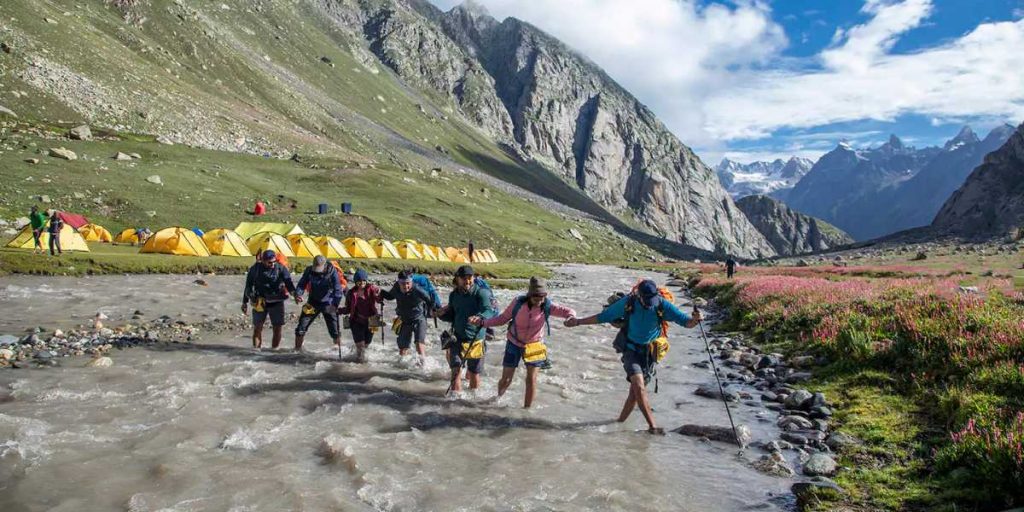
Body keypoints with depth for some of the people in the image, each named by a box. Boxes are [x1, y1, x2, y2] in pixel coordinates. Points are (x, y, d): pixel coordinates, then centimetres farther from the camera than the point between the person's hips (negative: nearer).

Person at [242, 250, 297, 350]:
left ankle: (274, 349, 12)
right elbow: (248, 286, 6)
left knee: (278, 328, 0)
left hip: (276, 302, 0)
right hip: (260, 303, 0)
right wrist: (244, 302, 10)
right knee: (257, 327, 3)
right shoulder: (255, 269, -4)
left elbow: (288, 282, -18)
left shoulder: (280, 268, -8)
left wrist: (295, 294, -37)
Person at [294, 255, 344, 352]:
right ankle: (297, 349, 19)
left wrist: (335, 304, -36)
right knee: (302, 326, 2)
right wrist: (298, 295, -26)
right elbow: (301, 284, -5)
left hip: (328, 304, -3)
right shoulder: (309, 271, -11)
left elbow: (338, 289, -22)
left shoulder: (332, 271, -18)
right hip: (313, 303, 3)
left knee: (334, 329, -2)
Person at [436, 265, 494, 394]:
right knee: (456, 371, -10)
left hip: (476, 340, -3)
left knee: (474, 374, 10)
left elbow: (489, 310, -28)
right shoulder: (454, 295, 5)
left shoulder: (481, 293, -12)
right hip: (457, 339, 3)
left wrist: (480, 318, -49)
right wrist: (442, 314, -6)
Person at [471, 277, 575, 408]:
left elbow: (568, 311, -23)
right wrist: (482, 322, -19)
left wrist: (571, 317, -47)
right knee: (506, 379, 7)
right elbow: (503, 318, -10)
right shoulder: (518, 303, -20)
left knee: (531, 379, -3)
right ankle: (498, 398, 40)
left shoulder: (547, 306, -20)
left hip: (534, 346, 0)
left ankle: (526, 409, 16)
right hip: (514, 343, 0)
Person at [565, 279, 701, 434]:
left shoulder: (662, 305, -14)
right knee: (639, 386, -20)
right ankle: (652, 426, -19)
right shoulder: (628, 303, -13)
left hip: (649, 352, 1)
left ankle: (620, 421, 23)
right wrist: (578, 322, -2)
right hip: (631, 350, -1)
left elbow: (685, 322, -16)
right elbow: (603, 317, -2)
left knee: (636, 391, 5)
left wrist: (695, 319, -40)